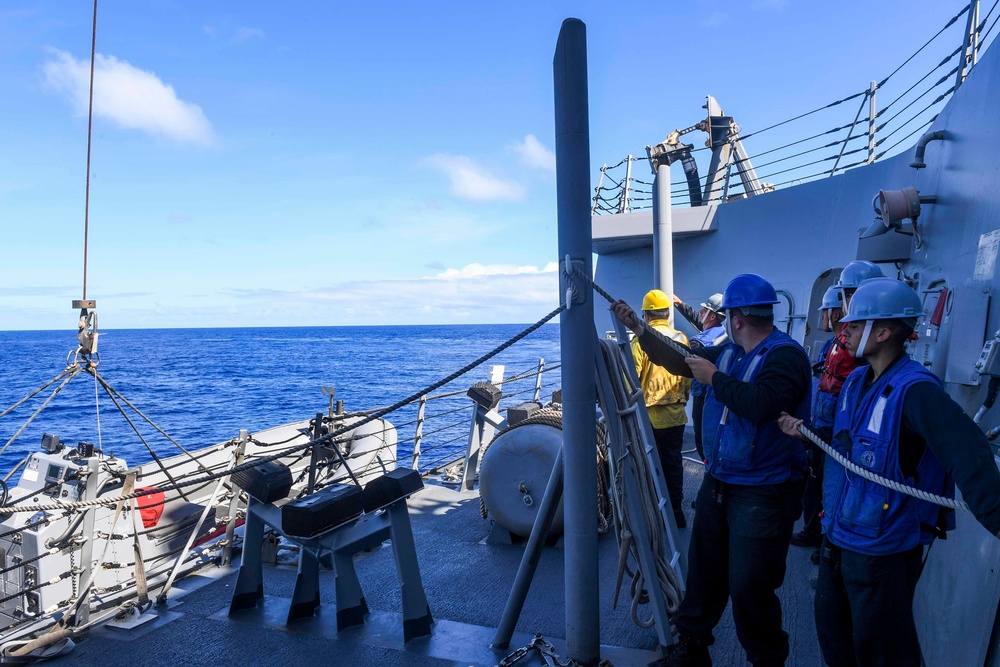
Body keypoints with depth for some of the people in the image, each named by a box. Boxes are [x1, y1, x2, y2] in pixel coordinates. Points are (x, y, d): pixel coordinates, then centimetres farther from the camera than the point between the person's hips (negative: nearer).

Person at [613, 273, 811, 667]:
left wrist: (714, 377, -20)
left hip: (763, 493, -8)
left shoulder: (785, 355, -17)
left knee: (749, 587, -5)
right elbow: (677, 361, 15)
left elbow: (760, 404, -32)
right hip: (718, 482, 8)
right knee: (703, 570, 19)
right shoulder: (729, 352, 8)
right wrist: (637, 328, 9)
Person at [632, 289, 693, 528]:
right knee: (673, 462, 14)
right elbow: (688, 377, 6)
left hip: (649, 416, -4)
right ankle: (675, 510, 23)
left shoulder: (641, 341, -14)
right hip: (676, 414, 4)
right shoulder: (681, 339, -1)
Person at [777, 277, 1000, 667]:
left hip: (883, 549, -8)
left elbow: (966, 454, -34)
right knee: (831, 629, 24)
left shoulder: (915, 389, -23)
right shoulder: (855, 381, 4)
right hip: (839, 538, 8)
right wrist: (806, 432, 4)